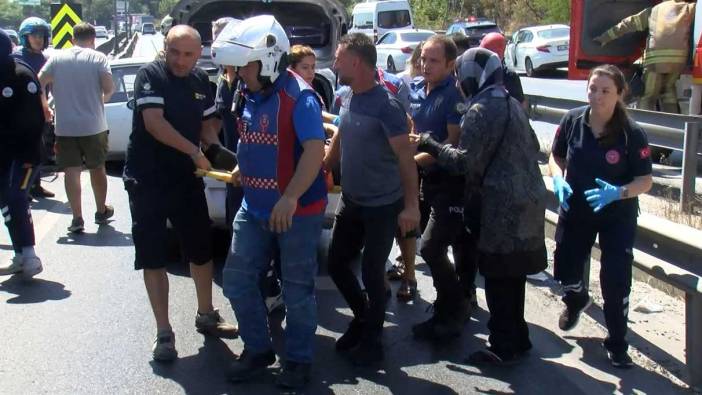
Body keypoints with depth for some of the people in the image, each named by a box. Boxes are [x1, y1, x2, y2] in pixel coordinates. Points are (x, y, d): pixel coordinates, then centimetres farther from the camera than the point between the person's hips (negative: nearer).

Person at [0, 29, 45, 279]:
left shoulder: (22, 75, -13)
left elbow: (33, 118, -17)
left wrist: (31, 153, -20)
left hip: (25, 149, -7)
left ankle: (29, 256, -11)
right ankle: (21, 256, 15)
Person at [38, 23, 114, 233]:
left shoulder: (57, 58, 1)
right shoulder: (98, 58, -4)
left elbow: (38, 84, -4)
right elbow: (109, 87, -13)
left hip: (65, 126, 0)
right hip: (93, 125, 0)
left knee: (71, 171, 3)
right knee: (97, 168, 15)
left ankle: (77, 218, -3)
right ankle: (101, 211, 28)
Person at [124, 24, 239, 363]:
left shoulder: (201, 81, 5)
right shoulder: (150, 74, -11)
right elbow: (154, 122, -21)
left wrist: (215, 148, -6)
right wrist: (194, 151, -23)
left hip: (187, 179, 5)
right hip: (147, 180, -5)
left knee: (201, 249, 14)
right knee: (152, 257, 1)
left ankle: (205, 315, 33)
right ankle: (163, 332, 11)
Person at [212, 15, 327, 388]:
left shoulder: (299, 97, -18)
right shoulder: (250, 95, 7)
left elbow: (315, 151, -27)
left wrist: (290, 198, -34)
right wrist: (241, 170, 16)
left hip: (297, 210, -8)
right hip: (254, 208, 8)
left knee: (297, 290, 6)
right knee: (237, 281, 10)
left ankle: (298, 360, 23)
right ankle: (258, 349, 28)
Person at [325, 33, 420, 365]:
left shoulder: (386, 106, -20)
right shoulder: (346, 99, 3)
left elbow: (405, 157, -20)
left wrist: (411, 205, -23)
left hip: (383, 206, -7)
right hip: (350, 201, 7)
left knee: (371, 272, 3)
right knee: (336, 264, 13)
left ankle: (372, 338, 23)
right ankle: (363, 318, 35)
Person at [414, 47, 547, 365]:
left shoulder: (481, 110, -13)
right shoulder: (511, 103, 15)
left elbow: (465, 162, -17)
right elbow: (532, 147, 21)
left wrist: (429, 144, -7)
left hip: (502, 206, -9)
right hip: (526, 199, 9)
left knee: (498, 277, 0)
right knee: (512, 274, 17)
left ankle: (504, 348, 8)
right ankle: (517, 338, 27)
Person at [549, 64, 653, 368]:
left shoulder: (631, 134, -19)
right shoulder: (572, 121, -12)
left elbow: (645, 181, -14)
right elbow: (556, 157, 3)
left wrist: (618, 192, -32)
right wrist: (558, 180, -18)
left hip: (617, 216, -2)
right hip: (575, 210, 3)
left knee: (616, 281, -3)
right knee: (565, 269, 10)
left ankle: (617, 343, 19)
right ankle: (576, 300, 49)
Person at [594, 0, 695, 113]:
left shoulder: (654, 9, 25)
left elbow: (629, 24, 26)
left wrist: (606, 37, 29)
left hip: (655, 58, -1)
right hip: (679, 57, 1)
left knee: (647, 96, 5)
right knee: (668, 89, 23)